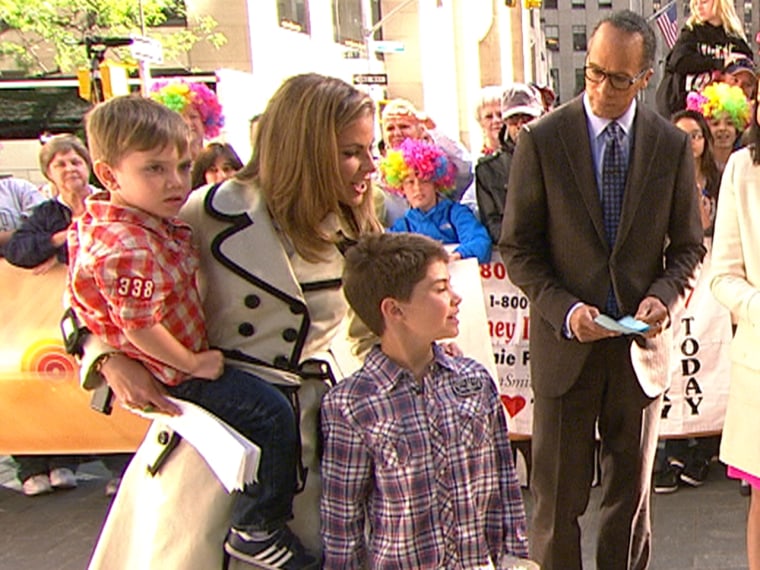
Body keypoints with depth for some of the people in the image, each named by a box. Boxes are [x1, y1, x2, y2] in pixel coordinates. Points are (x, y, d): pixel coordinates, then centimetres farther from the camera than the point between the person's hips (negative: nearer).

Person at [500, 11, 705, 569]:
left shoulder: (672, 144, 1)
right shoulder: (542, 139, -6)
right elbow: (517, 246, -4)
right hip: (566, 341, -2)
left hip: (642, 343, 2)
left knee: (632, 496, 17)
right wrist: (564, 309, -17)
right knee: (558, 500, 9)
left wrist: (665, 296, -12)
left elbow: (689, 245, 8)